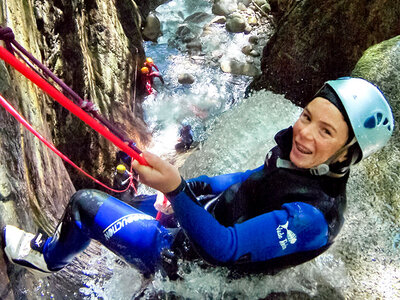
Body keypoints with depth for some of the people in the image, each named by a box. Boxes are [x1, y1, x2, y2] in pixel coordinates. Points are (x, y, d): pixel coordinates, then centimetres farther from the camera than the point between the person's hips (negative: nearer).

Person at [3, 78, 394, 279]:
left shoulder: (312, 217, -34)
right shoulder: (298, 158, -9)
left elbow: (225, 248, -38)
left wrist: (175, 190, -52)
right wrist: (193, 186, 6)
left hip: (185, 255, -7)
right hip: (206, 218, 8)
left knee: (84, 203, -1)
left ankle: (47, 255, 30)